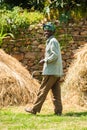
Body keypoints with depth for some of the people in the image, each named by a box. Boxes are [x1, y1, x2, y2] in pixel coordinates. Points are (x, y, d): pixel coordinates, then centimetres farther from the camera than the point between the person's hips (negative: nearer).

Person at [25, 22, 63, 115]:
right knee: (56, 91, 6)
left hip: (51, 71, -10)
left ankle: (35, 109, 0)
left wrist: (45, 60, -12)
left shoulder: (53, 41, -11)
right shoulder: (50, 41, 20)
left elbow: (55, 55, -20)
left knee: (43, 90, -4)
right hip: (56, 72, 10)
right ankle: (58, 110, 5)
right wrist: (46, 60, 16)